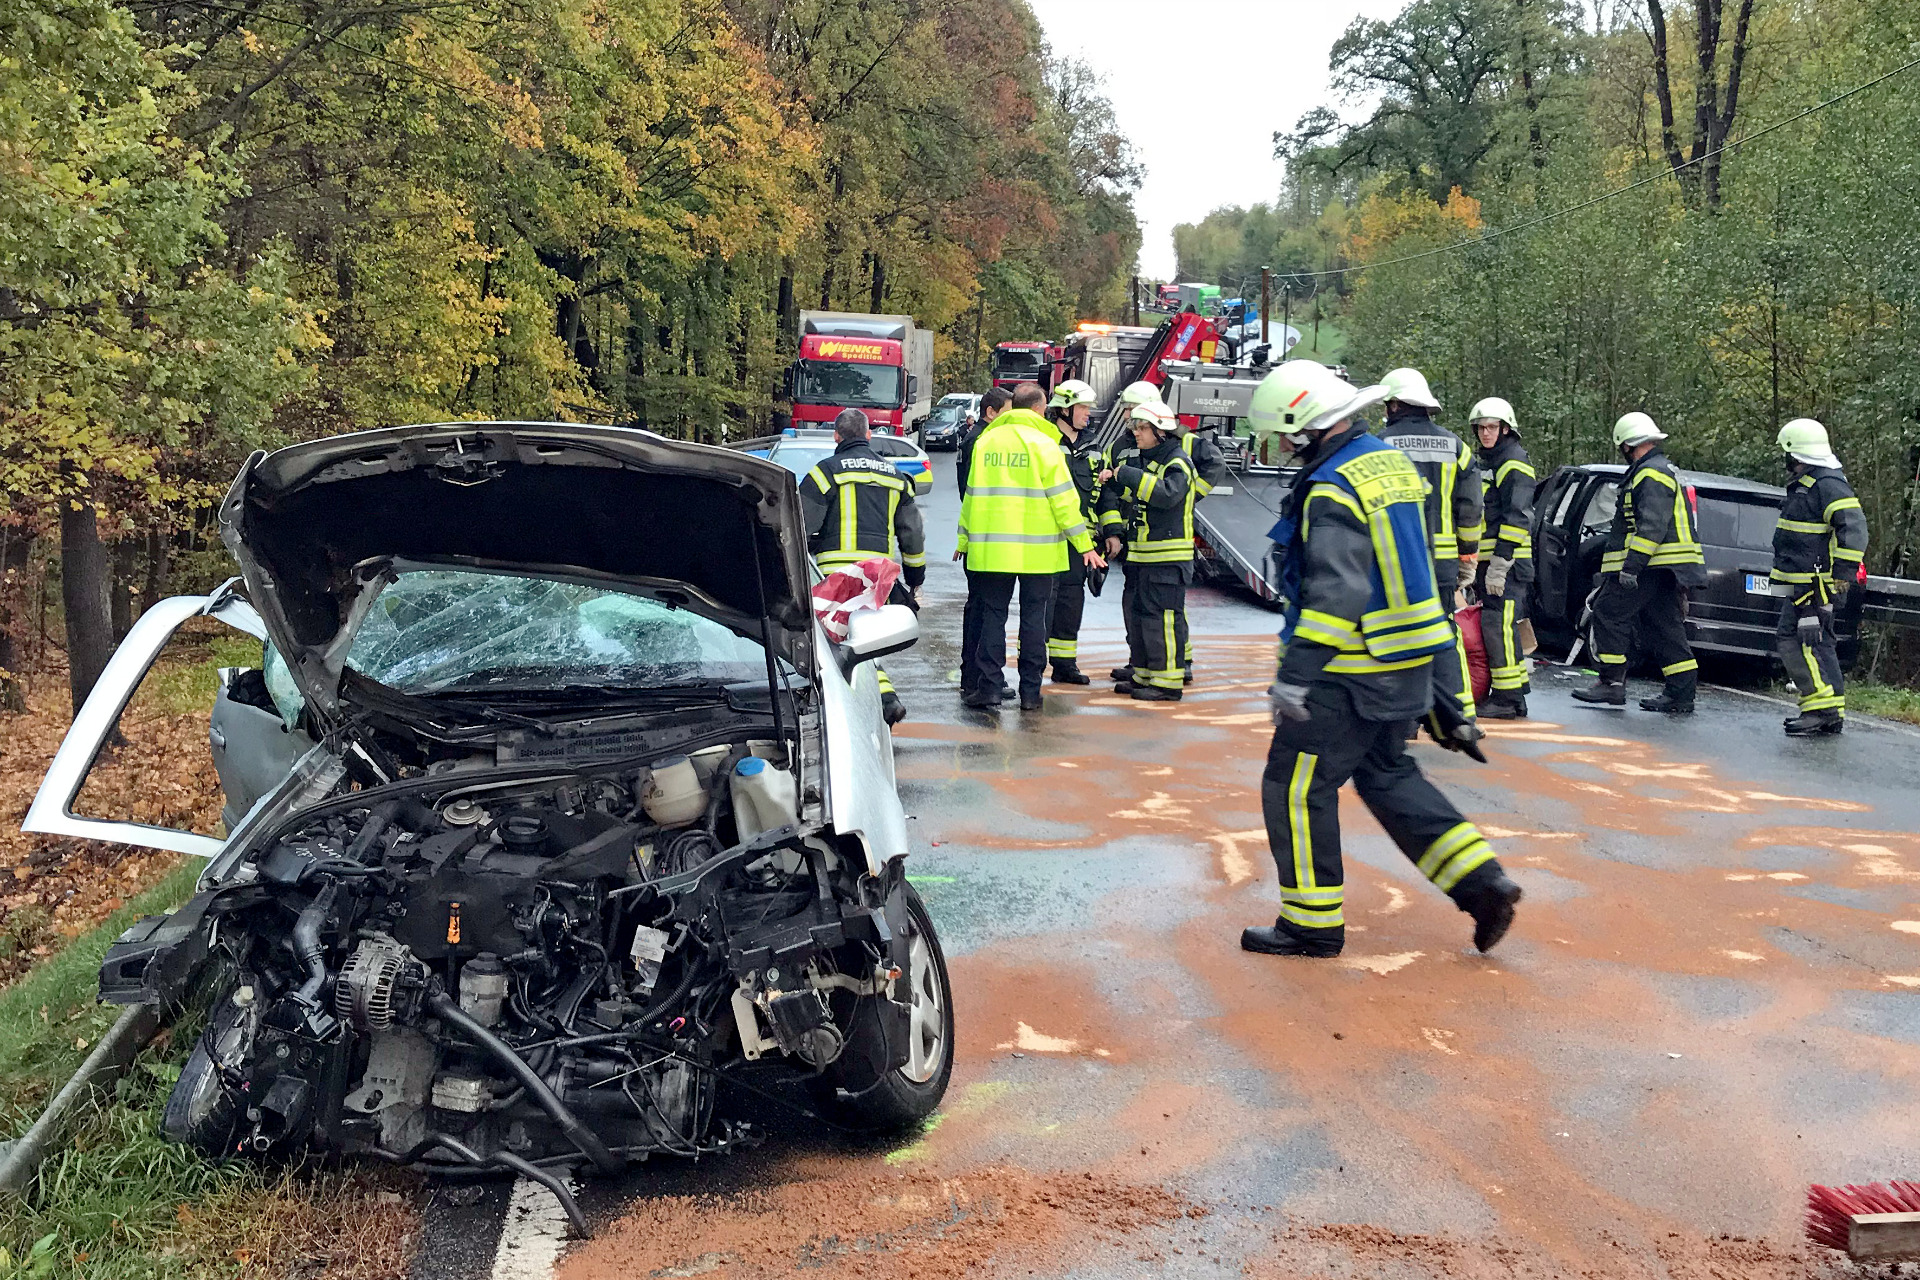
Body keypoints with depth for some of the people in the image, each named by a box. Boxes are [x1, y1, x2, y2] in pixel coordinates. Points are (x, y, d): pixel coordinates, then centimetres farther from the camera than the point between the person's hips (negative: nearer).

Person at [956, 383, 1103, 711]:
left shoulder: (985, 441, 6)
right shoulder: (1043, 444, -6)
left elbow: (973, 494, 12)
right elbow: (1063, 499, -8)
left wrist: (964, 539, 21)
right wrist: (1084, 544, -2)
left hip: (992, 548, 3)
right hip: (1037, 550, -3)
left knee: (991, 614, 8)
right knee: (1034, 617, 5)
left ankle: (988, 685, 3)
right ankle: (1030, 691, 7)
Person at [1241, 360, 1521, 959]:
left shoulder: (1333, 490, -21)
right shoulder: (1391, 462, 9)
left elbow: (1335, 594, -29)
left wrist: (1295, 676, -30)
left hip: (1352, 675, -10)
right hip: (1408, 664, 10)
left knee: (1295, 787, 3)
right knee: (1388, 776, 22)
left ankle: (1313, 924, 11)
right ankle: (1482, 882, 17)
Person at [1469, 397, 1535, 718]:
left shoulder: (1514, 463, -10)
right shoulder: (1486, 462, 21)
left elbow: (1516, 518, -18)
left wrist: (1499, 564, -23)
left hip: (1509, 561, -10)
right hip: (1491, 561, 10)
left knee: (1498, 625, -12)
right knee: (1504, 627, 12)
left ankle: (1507, 699, -9)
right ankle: (1517, 692, 19)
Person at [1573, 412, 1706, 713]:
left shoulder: (1651, 475, -12)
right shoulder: (1664, 470, 23)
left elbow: (1652, 526, -22)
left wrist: (1632, 566, -25)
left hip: (1652, 567, -10)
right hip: (1668, 570, 10)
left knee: (1608, 612, -6)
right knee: (1663, 628, 9)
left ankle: (1612, 682, -5)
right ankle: (1681, 696, 9)